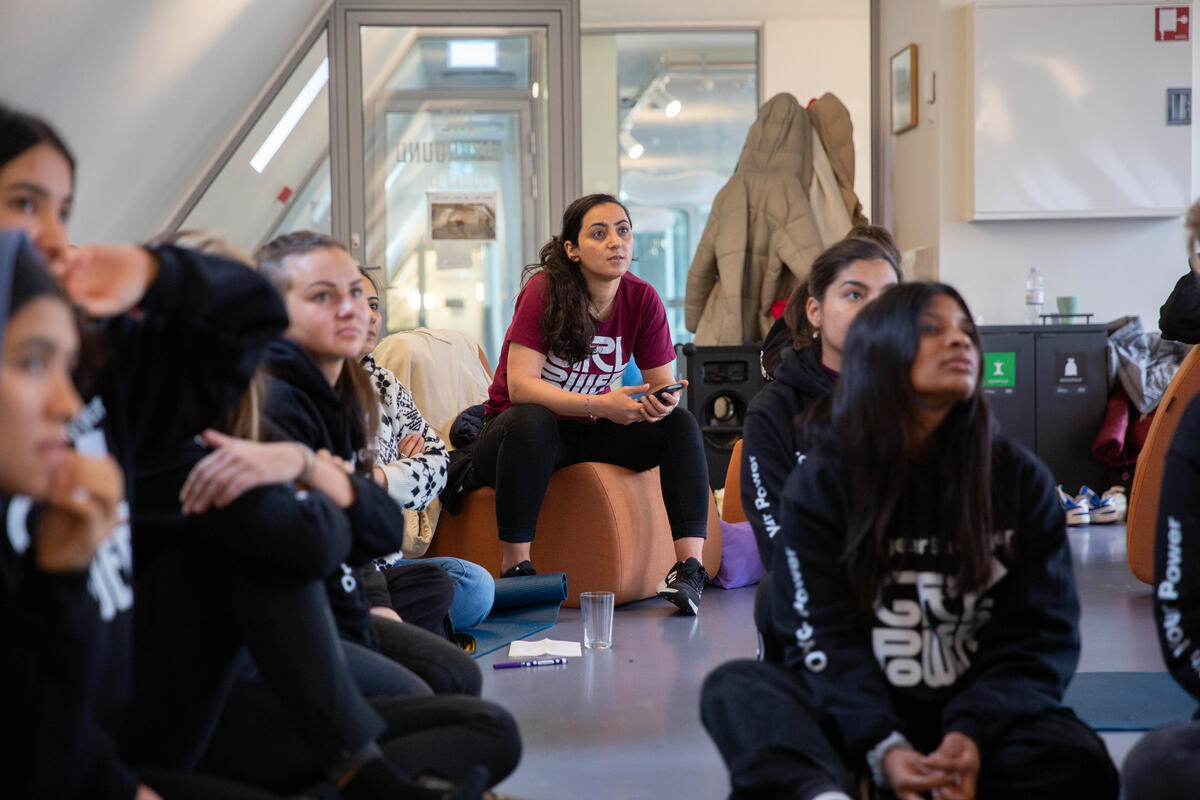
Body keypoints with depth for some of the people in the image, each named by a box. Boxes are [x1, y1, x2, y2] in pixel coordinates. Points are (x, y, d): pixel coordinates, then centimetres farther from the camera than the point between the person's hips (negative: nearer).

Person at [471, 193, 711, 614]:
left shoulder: (642, 300, -6)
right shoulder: (545, 291, -19)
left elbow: (663, 384, -1)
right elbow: (520, 385, -26)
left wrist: (664, 400, -27)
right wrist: (601, 404, -35)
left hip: (589, 435, 5)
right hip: (514, 434, -5)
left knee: (680, 423, -16)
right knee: (532, 421, -38)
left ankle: (689, 566, -25)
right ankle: (515, 566, -34)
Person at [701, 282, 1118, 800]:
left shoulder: (1020, 480, 4)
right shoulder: (819, 484, 1)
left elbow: (1043, 632, -2)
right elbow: (826, 635, -9)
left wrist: (972, 732, -21)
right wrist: (882, 747, -27)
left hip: (974, 714, 1)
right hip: (855, 716, 0)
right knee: (734, 688, -27)